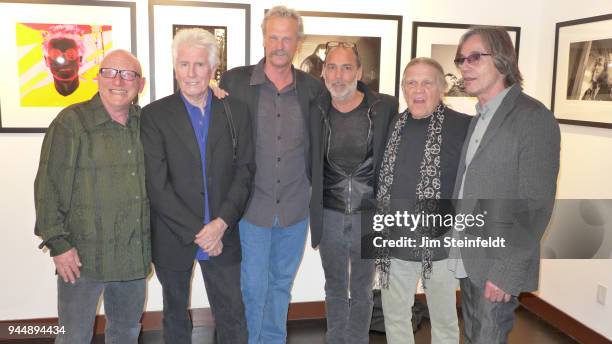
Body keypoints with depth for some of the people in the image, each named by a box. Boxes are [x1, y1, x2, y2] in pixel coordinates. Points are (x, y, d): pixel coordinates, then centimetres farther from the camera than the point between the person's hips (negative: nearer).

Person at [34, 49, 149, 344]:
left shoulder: (146, 123, 5)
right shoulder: (71, 122, -9)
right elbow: (49, 186, -10)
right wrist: (58, 243, -12)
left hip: (136, 254, 5)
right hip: (82, 256, -4)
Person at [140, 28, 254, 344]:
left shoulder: (235, 112, 1)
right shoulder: (154, 115, -6)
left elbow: (245, 172, -2)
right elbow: (157, 185, -11)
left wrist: (221, 223, -14)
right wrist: (196, 232, -14)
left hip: (222, 235, 1)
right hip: (172, 237, -1)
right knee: (175, 315, 18)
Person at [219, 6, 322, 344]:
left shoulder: (313, 87, 1)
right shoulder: (234, 80, -5)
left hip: (296, 208, 3)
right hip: (252, 206, -2)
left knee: (282, 284, 18)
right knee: (253, 288, 7)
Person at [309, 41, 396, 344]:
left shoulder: (386, 108, -10)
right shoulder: (315, 111, -4)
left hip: (369, 216, -1)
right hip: (330, 216, 2)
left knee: (362, 290, 15)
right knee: (335, 288, 18)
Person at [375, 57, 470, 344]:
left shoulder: (463, 127, -10)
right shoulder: (393, 125, 4)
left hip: (441, 244, -4)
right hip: (395, 244, 4)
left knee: (444, 321, 13)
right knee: (394, 317, 17)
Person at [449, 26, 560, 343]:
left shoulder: (534, 118, -14)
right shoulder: (479, 118, 12)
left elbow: (537, 206, -18)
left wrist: (506, 271, -19)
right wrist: (455, 246, 6)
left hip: (499, 265, -7)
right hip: (467, 259, 7)